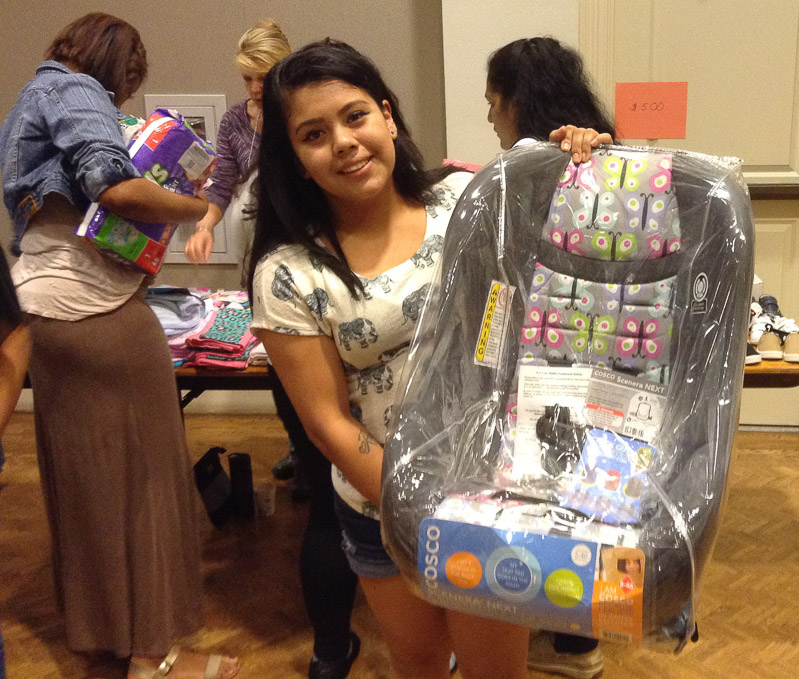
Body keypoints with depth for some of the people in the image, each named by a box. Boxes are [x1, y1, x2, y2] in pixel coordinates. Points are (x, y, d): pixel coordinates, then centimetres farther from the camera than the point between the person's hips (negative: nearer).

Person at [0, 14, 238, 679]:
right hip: (102, 310, -10)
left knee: (82, 471, 17)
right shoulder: (75, 91, -6)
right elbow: (114, 186, -22)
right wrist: (198, 208, -9)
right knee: (143, 474, -2)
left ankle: (95, 623, 33)